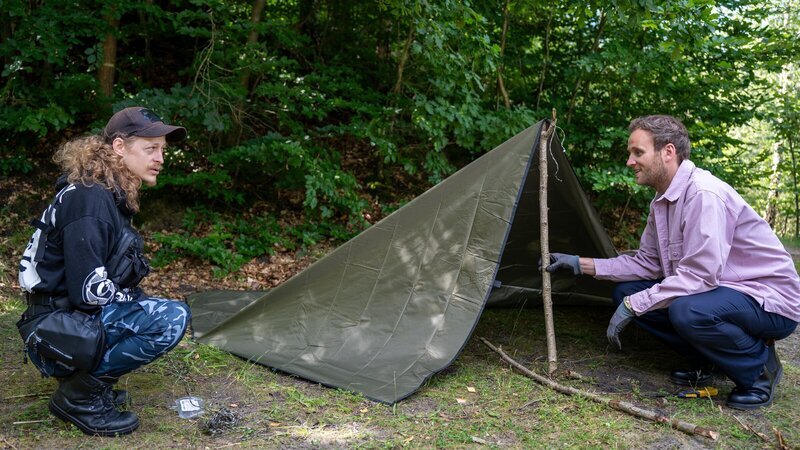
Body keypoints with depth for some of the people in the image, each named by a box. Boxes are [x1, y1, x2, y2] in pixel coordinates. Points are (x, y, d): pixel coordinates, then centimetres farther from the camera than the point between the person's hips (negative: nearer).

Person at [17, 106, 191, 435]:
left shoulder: (114, 197, 11)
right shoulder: (90, 200, -19)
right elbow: (87, 291, -23)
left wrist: (139, 301, 6)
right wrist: (137, 301, -8)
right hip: (59, 334, -10)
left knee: (167, 312, 22)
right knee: (173, 318, -23)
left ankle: (90, 378, 12)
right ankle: (79, 396, -9)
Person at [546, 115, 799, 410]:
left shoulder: (704, 194, -26)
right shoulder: (663, 201, 4)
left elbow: (699, 277, -31)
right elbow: (647, 263, 11)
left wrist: (633, 306, -25)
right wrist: (581, 264, 2)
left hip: (769, 300, -9)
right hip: (720, 292, 9)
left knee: (687, 311, -37)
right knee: (625, 292, 1)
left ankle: (759, 366, -8)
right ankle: (706, 362, 10)